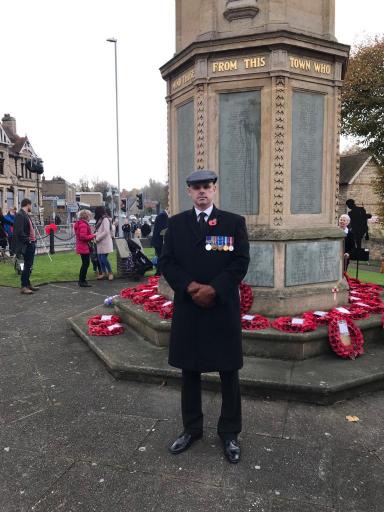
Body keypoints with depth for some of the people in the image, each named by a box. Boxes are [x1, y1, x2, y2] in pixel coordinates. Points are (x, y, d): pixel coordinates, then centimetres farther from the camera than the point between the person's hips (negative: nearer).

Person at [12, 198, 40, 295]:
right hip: (26, 245, -9)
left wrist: (34, 239, 11)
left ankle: (28, 284, 24)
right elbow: (19, 231, -22)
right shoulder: (20, 215, -14)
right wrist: (27, 240, -17)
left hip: (31, 244, 9)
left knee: (29, 266, 15)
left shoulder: (27, 215, 15)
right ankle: (23, 287, 2)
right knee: (27, 266, -5)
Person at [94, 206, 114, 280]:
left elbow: (106, 231, -18)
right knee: (100, 258, 8)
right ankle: (104, 273, 18)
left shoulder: (105, 219, -11)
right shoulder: (100, 219, 16)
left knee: (104, 258, -10)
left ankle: (110, 273, 2)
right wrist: (95, 235, 3)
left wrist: (97, 238, -13)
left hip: (105, 242, -9)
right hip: (100, 243, 9)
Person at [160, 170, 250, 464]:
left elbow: (241, 262, -6)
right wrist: (190, 287, -14)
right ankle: (192, 428, 31)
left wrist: (213, 289, -17)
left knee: (229, 372, 8)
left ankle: (229, 433, 26)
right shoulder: (176, 223, 6)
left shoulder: (234, 222, 0)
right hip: (187, 307, 2)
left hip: (223, 307, -2)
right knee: (189, 370, 13)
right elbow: (167, 262, 1)